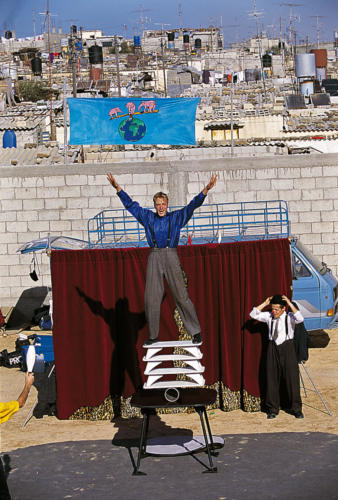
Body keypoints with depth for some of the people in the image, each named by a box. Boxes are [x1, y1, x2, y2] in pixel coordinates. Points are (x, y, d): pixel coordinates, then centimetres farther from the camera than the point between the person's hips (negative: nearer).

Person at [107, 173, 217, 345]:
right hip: (154, 258, 3)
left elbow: (192, 205, 1)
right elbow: (131, 205, 16)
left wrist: (205, 190, -11)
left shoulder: (176, 217, 8)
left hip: (171, 256, -2)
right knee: (151, 297, 3)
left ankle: (196, 332, 3)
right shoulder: (148, 217, 13)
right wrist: (117, 188, 12)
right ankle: (153, 335, 13)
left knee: (181, 295, -5)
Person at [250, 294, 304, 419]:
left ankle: (296, 408, 10)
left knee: (292, 377, -1)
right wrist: (264, 303, -5)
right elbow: (253, 314, 1)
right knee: (272, 379, 6)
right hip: (273, 348, 3)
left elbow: (300, 319, -26)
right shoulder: (269, 316, 4)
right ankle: (272, 409, 17)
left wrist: (290, 304, -25)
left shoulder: (289, 317, -6)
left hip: (287, 348, -3)